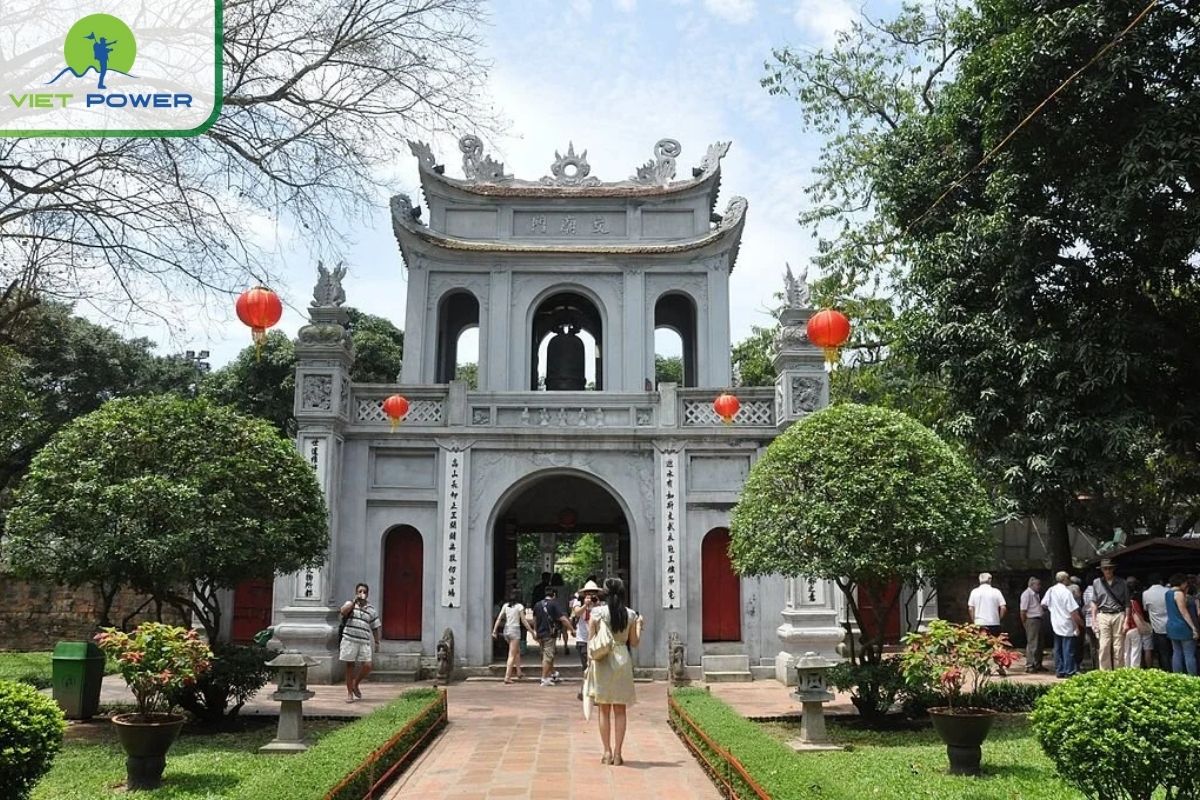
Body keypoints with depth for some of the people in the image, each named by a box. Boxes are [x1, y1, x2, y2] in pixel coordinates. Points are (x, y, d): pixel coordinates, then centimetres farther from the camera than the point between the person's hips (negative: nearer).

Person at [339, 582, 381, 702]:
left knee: (367, 665, -7)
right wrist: (354, 601, -17)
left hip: (364, 642, 2)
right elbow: (343, 611, -18)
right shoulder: (350, 604, 5)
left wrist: (377, 641, 8)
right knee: (350, 666, 4)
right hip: (350, 640, -2)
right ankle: (349, 693, 15)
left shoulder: (371, 609, 11)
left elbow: (375, 627, 14)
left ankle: (355, 684, 20)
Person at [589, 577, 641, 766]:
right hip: (622, 660, 1)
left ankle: (607, 752, 10)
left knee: (604, 709, 9)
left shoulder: (597, 612, -7)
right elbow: (634, 642, 6)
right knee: (620, 710, 8)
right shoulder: (630, 614, -2)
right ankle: (617, 753, 8)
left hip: (602, 661, -1)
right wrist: (639, 625, 21)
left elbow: (591, 639, -6)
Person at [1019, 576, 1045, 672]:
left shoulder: (1036, 594, 16)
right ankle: (1029, 666, -1)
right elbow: (1023, 611, -16)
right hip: (1031, 620, -10)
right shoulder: (1026, 594, -13)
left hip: (1038, 620, 10)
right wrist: (1025, 624, -14)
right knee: (1032, 644, -7)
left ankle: (1038, 665, 25)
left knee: (1039, 644, 15)